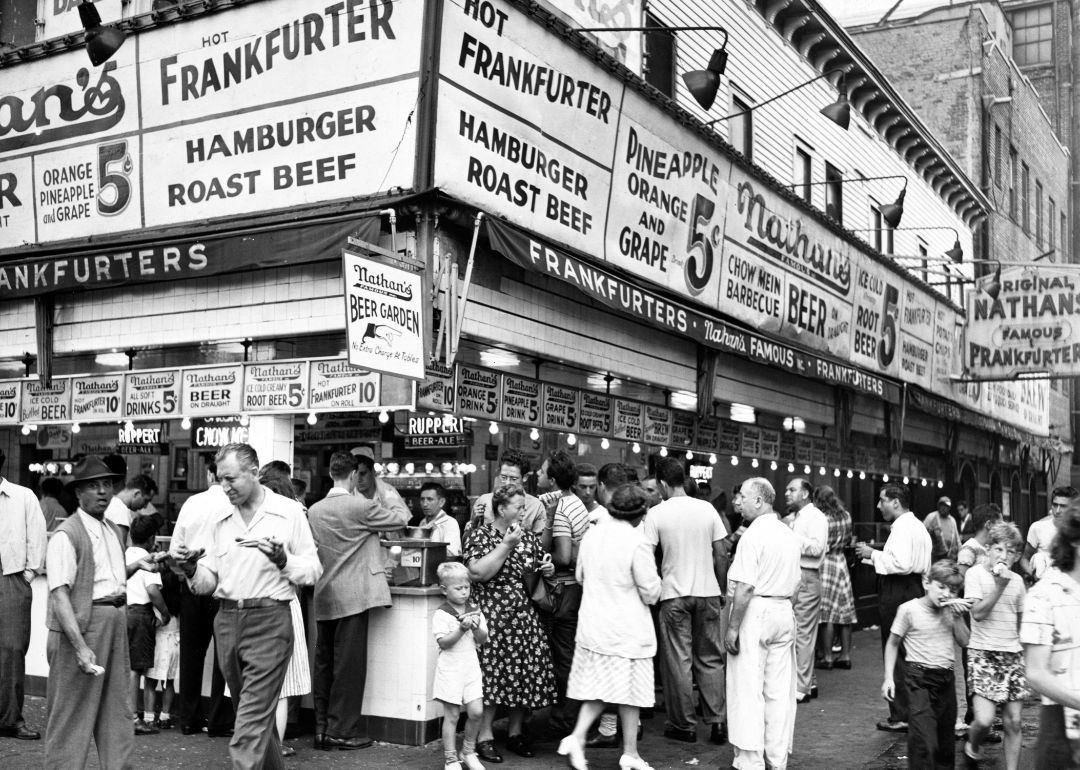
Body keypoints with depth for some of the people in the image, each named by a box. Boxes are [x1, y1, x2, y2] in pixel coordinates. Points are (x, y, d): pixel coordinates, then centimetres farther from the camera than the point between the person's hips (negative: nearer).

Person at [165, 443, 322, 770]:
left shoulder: (289, 512, -4)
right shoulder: (218, 519, 9)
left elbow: (313, 570, -3)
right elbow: (209, 581, 8)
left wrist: (282, 560, -20)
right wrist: (192, 572, -13)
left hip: (269, 620, -5)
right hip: (227, 619, 5)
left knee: (253, 717, -8)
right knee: (257, 710, 17)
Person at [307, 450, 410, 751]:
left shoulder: (314, 510, 5)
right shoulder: (362, 506, -14)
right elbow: (401, 518, -2)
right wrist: (382, 486, 6)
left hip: (324, 597, 6)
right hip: (352, 596, -6)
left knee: (324, 661, 11)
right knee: (349, 662, -1)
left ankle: (322, 728, 16)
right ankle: (342, 731, 3)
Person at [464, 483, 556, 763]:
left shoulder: (529, 537, 11)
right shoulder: (480, 535, -5)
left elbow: (539, 569, 25)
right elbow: (477, 573, -18)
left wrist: (547, 570, 2)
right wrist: (506, 545, -18)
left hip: (525, 615, 5)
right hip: (492, 616, -5)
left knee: (528, 672, 3)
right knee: (492, 672, -8)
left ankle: (515, 731, 18)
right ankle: (484, 736, 2)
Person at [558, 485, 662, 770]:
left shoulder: (591, 534, 0)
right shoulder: (636, 543, -19)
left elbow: (581, 576, 13)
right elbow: (650, 592, -14)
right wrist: (655, 581, 7)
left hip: (593, 625, 6)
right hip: (627, 629, -5)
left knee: (599, 686, 17)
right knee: (630, 692, 8)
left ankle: (577, 736, 3)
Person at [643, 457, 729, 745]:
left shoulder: (656, 513, -7)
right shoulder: (707, 509, 1)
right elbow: (721, 554, 3)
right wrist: (722, 589, 13)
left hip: (674, 594, -3)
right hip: (708, 592, 3)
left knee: (679, 661, 5)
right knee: (710, 659, 12)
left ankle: (685, 725, 12)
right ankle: (718, 722, 13)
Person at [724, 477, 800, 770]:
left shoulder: (753, 535, -14)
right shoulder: (791, 535, 11)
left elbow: (745, 587, -19)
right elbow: (796, 582, 15)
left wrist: (733, 627, -16)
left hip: (755, 612, -8)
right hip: (785, 613, 8)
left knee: (749, 691, -1)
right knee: (780, 690, 12)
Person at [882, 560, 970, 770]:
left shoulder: (951, 611, 6)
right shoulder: (909, 609, -9)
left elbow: (964, 642, 6)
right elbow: (893, 644, -2)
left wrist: (957, 617, -7)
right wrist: (889, 678, -6)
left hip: (946, 678, 6)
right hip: (919, 677, -6)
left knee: (946, 741, 15)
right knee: (924, 743, -12)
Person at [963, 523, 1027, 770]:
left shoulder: (1017, 580, 8)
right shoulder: (975, 574, -5)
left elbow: (1022, 619, 19)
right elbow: (978, 613, -15)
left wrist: (1025, 651, 14)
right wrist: (1000, 585, -18)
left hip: (1013, 654, 5)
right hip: (983, 653, -4)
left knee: (1013, 722, 3)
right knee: (984, 719, -15)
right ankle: (972, 747, 16)